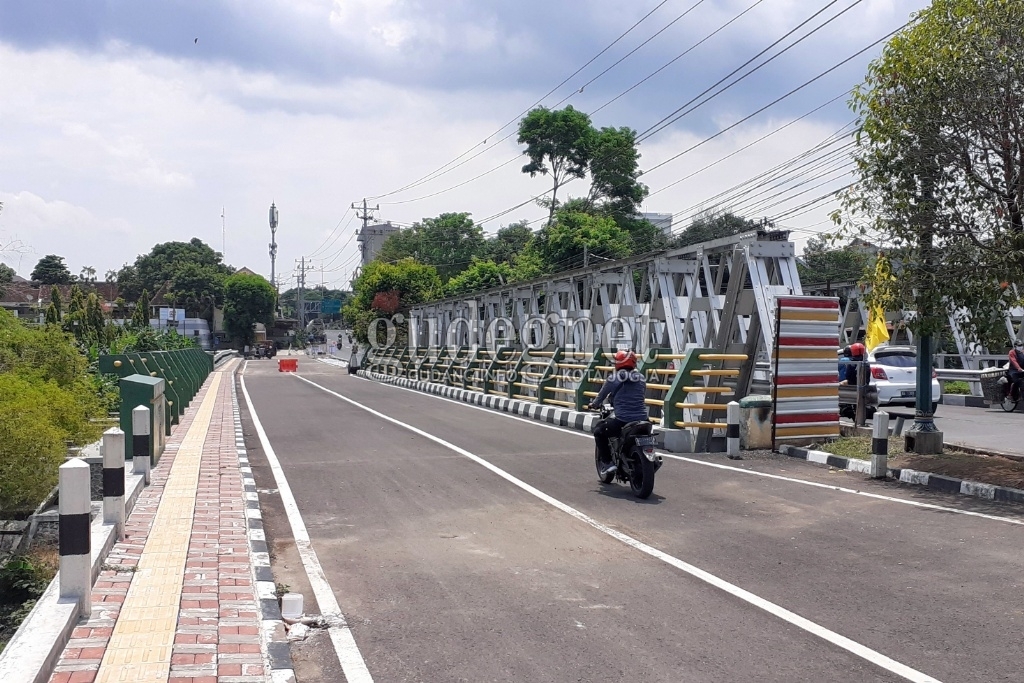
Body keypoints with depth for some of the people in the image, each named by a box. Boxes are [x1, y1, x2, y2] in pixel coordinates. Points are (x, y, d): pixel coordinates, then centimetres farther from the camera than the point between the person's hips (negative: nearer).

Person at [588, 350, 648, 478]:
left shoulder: (614, 378, -2)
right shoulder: (640, 378, 12)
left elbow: (602, 394, 8)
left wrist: (594, 404, 28)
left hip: (622, 420, -5)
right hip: (642, 419, 5)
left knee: (599, 432, 15)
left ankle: (607, 463, 5)